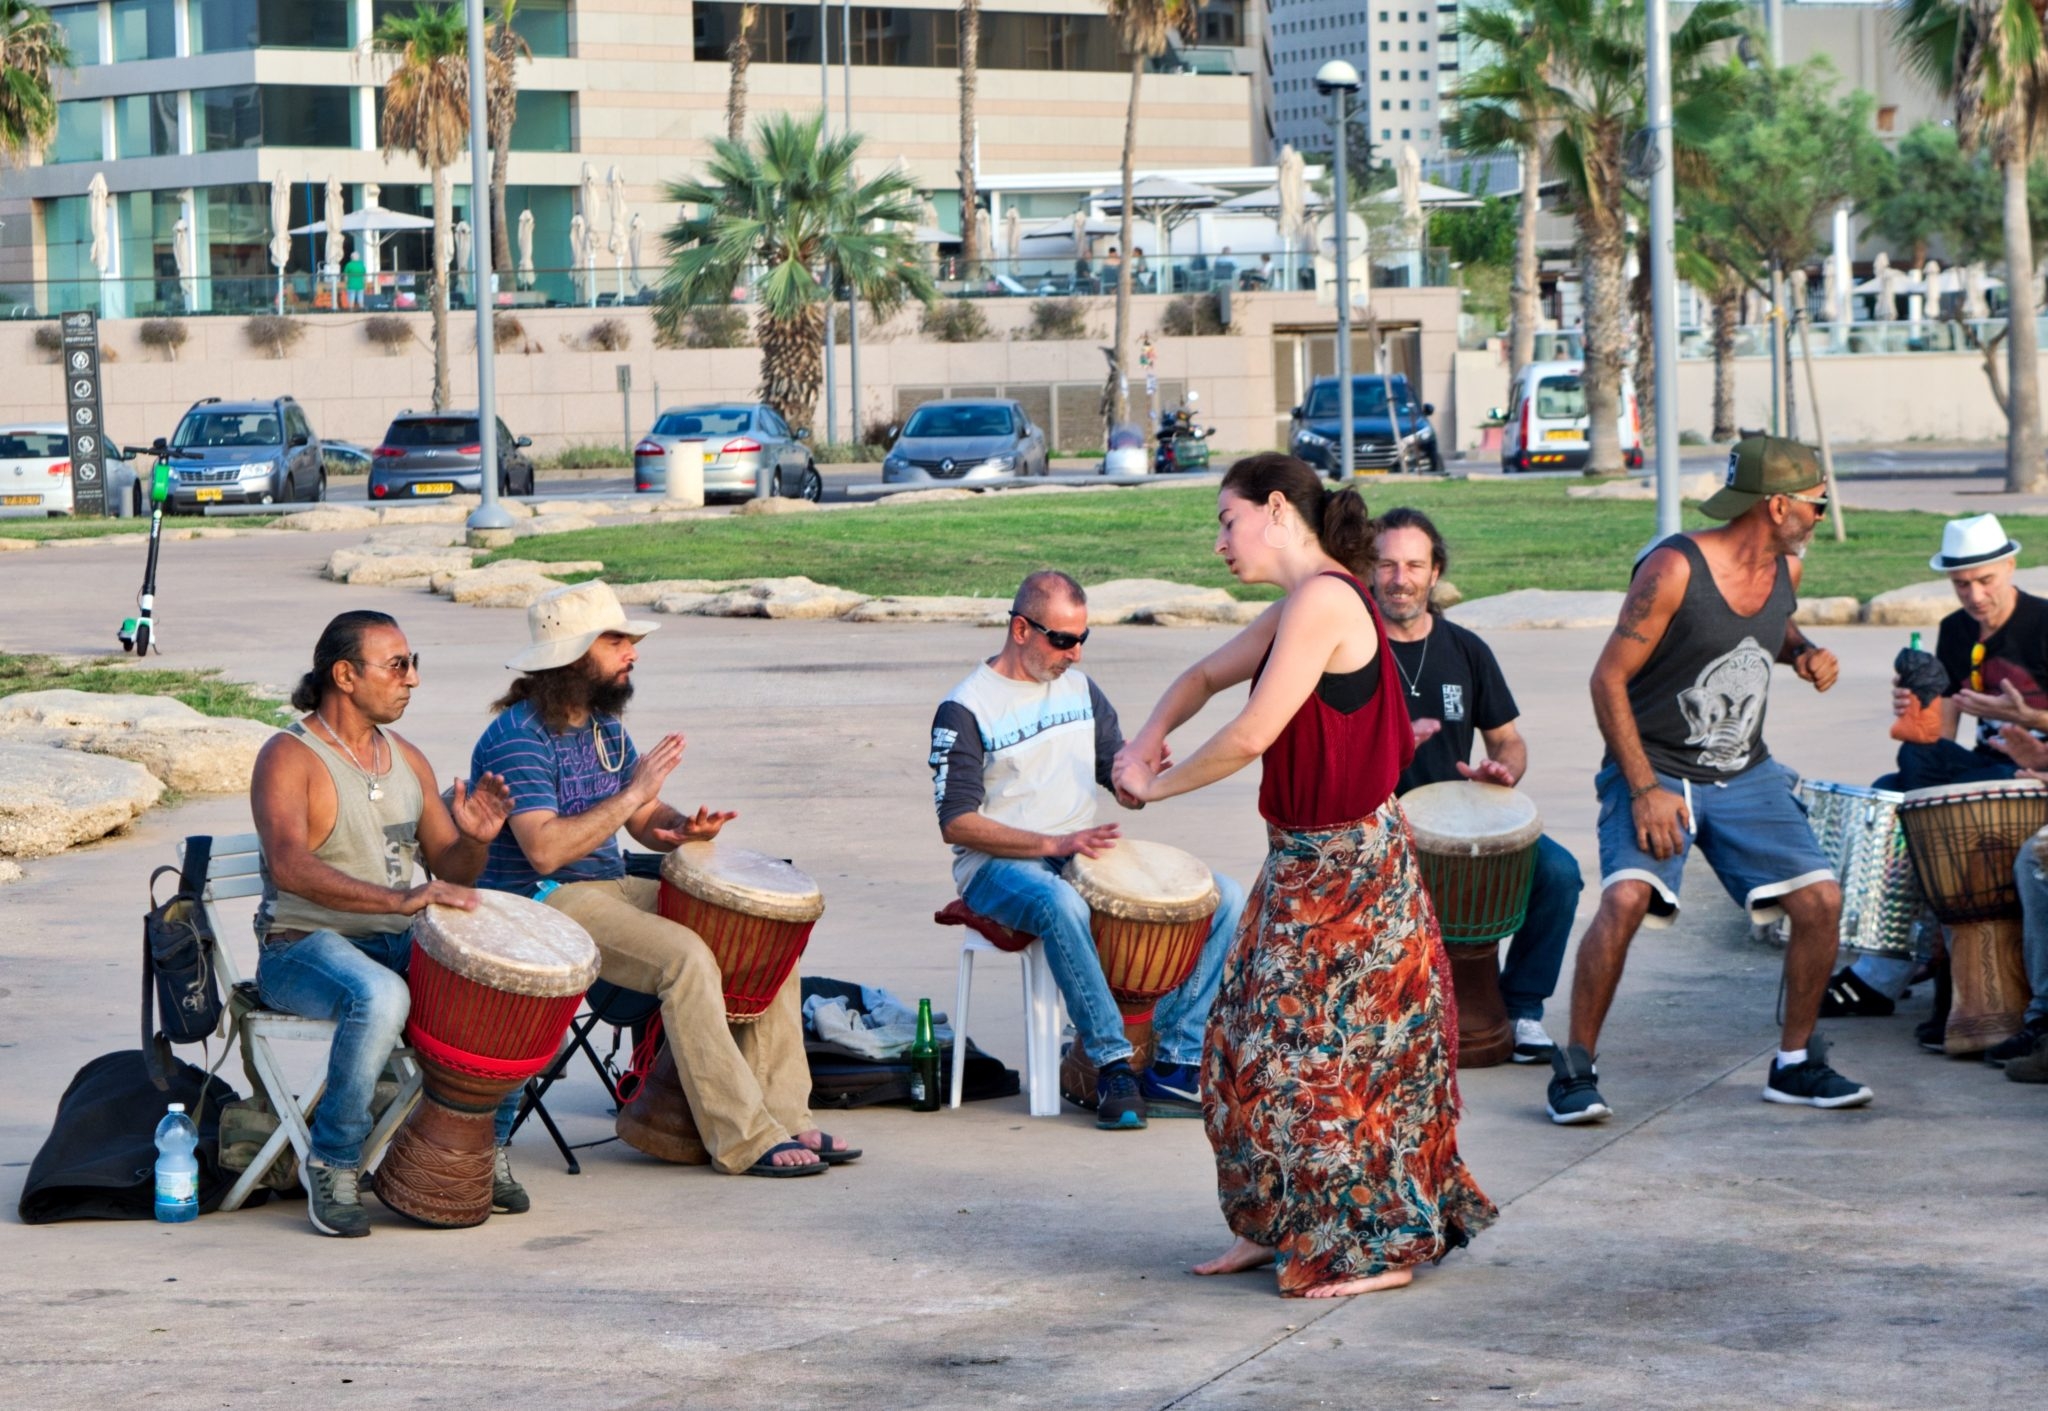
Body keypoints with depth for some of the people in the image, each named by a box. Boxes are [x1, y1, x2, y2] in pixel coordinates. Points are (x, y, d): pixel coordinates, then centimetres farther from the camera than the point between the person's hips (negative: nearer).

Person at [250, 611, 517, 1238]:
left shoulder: (408, 761, 12)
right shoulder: (289, 757, -11)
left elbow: (450, 873, 15)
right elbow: (290, 867, -28)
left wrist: (474, 839, -10)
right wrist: (399, 897, -40)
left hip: (398, 945, 7)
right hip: (304, 948, -7)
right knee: (380, 997, -38)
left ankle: (486, 1145, 3)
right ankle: (332, 1164, -21)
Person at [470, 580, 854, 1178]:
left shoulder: (604, 725, 13)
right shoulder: (518, 737, -16)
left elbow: (647, 821, 18)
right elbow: (545, 849, -27)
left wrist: (684, 828, -6)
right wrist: (633, 793, -23)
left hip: (612, 888, 9)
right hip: (543, 904, -9)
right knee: (685, 956, -30)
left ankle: (782, 1119, -1)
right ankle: (744, 1142, -24)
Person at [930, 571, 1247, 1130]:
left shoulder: (1080, 689, 12)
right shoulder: (965, 710, -7)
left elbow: (1124, 789, 14)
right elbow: (957, 823, -13)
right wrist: (1052, 844, -23)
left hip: (1083, 854, 6)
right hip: (999, 866, -6)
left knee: (1225, 899, -12)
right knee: (1062, 906, -42)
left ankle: (1175, 1066, -16)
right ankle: (1113, 1065, -33)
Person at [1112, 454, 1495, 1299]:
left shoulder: (1324, 601, -19)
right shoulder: (1295, 610, 11)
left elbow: (1252, 735, -21)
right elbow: (1207, 676, 25)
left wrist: (1160, 785, -7)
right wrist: (1149, 737, 5)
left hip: (1348, 862, -10)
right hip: (1305, 859, 10)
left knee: (1324, 1052, -4)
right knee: (1251, 1045, 13)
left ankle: (1378, 1247, 5)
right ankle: (1280, 1226, 23)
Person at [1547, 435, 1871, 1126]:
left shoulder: (1785, 566, 2)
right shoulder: (1673, 569, -20)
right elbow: (1609, 677, -17)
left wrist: (1806, 653, 1)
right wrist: (1645, 790, -22)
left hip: (1746, 776, 6)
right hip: (1654, 768, -6)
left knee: (1820, 900, -5)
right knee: (1627, 896, -28)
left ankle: (1795, 1064, 14)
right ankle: (1575, 1071, -14)